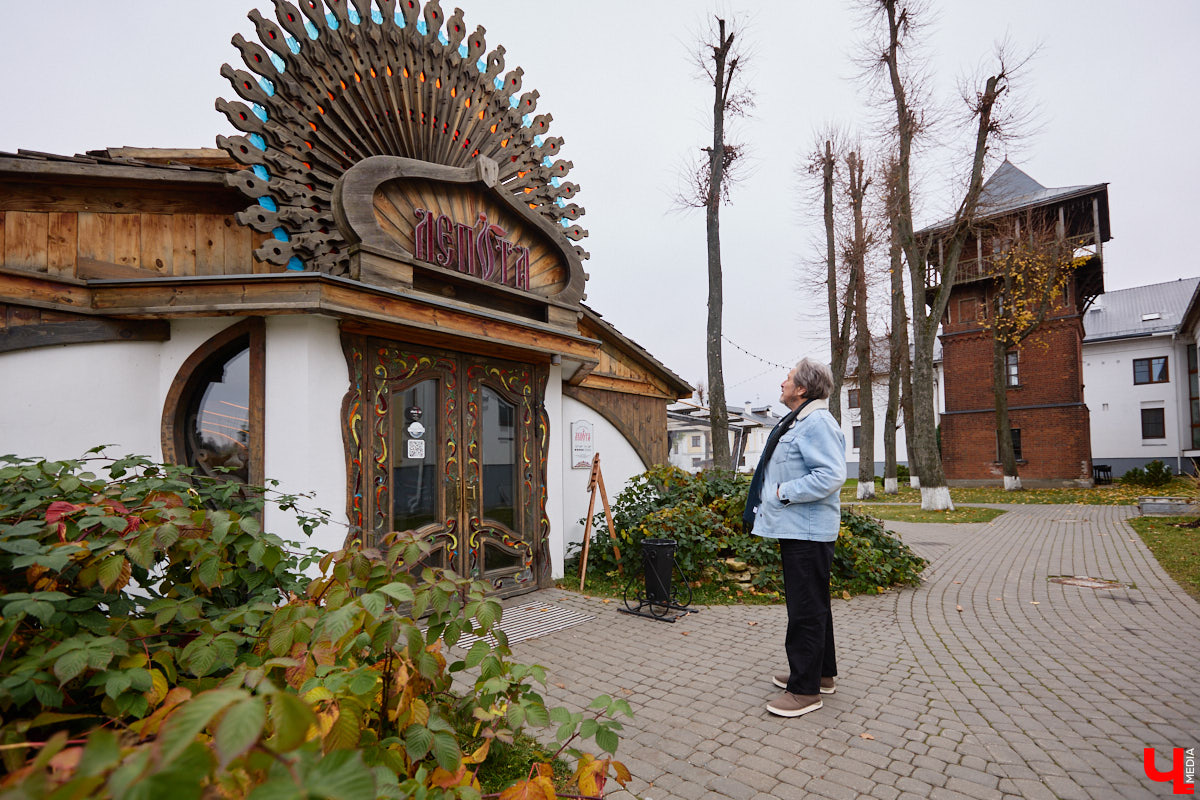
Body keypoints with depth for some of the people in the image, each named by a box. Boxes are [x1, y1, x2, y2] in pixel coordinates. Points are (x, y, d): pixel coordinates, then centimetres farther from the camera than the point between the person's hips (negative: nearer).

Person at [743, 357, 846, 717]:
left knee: (805, 610, -2)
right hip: (796, 529, 11)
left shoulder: (817, 422, -17)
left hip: (807, 533, -11)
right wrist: (780, 494, 13)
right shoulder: (798, 422, 17)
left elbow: (832, 475, -27)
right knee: (812, 605, 21)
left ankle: (805, 689, 10)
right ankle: (822, 673, 35)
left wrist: (784, 493, -21)